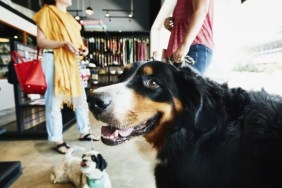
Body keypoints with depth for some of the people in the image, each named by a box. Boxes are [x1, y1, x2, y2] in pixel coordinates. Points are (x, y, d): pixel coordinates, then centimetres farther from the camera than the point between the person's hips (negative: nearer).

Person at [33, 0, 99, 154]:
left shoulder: (68, 17, 22)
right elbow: (40, 41, -9)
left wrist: (81, 48, 3)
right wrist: (64, 43, -21)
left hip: (71, 62, 8)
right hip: (54, 60, -8)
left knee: (80, 97, 8)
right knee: (54, 101, -3)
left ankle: (84, 132, 21)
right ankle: (58, 141, 6)